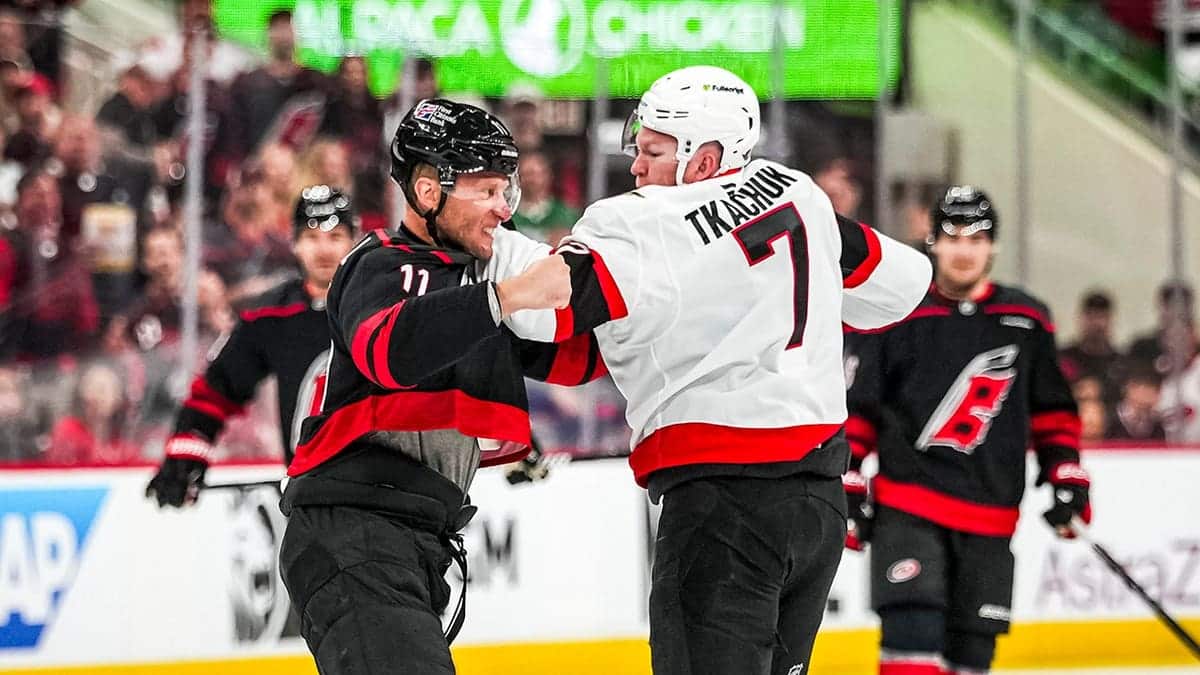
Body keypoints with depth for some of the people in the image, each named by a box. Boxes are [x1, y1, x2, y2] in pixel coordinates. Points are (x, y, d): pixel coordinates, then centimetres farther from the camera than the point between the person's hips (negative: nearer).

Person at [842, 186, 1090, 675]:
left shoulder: (1027, 321, 8)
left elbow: (1052, 410, 16)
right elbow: (853, 409, 1)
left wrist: (1066, 476, 9)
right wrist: (848, 485, -4)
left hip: (989, 517, 4)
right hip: (907, 505, -4)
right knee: (914, 634, -19)